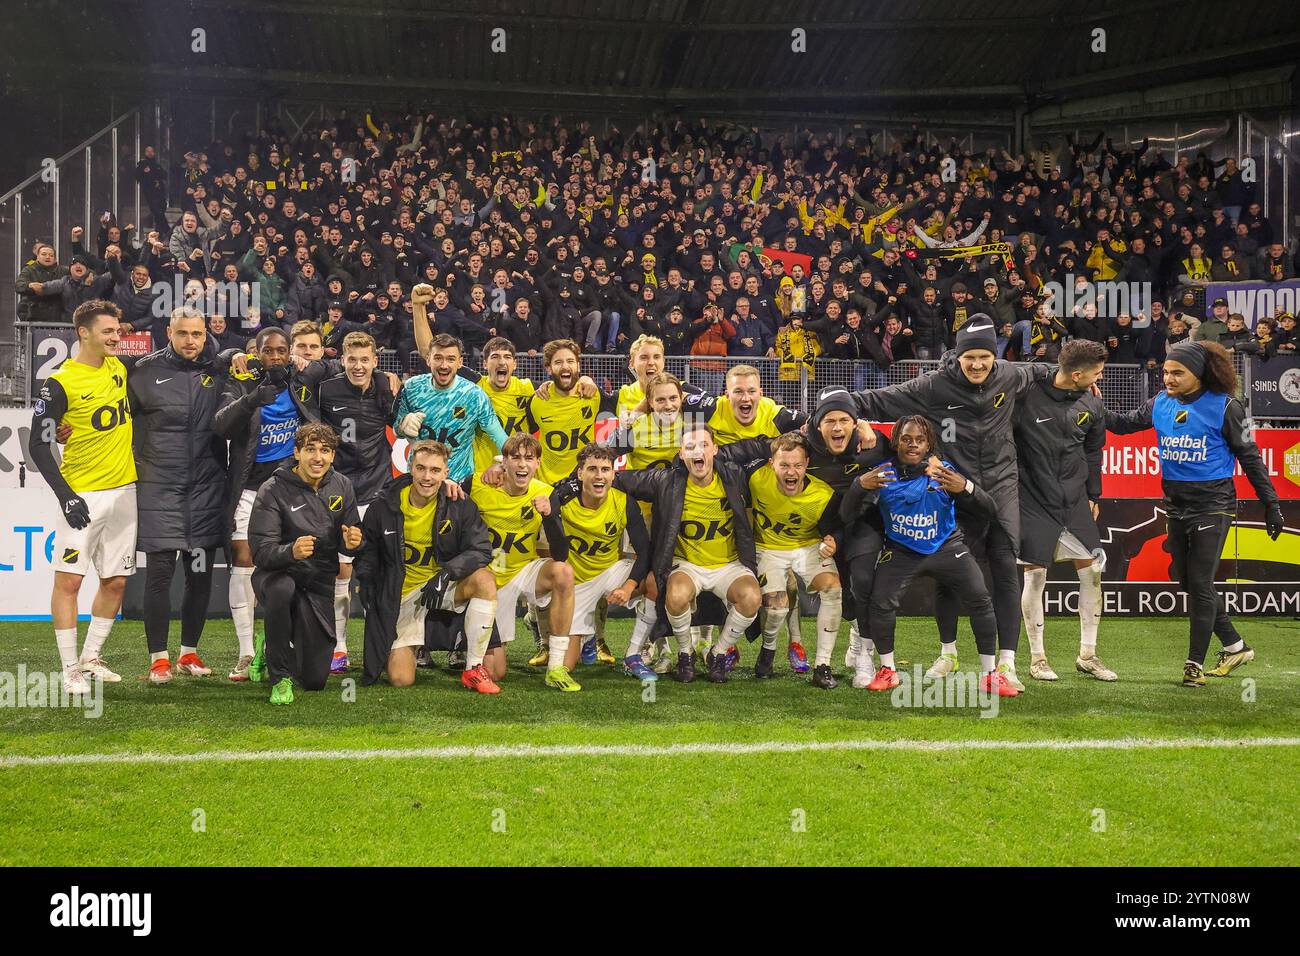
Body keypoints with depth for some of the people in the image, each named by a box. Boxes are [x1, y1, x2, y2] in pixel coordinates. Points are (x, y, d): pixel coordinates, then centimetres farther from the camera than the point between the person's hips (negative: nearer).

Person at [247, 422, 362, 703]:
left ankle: (271, 652, 37)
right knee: (282, 589, -43)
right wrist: (291, 552, -41)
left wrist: (351, 542, -21)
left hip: (319, 584, 4)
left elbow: (350, 542, 5)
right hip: (276, 575, -4)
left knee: (315, 680, 2)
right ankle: (280, 676, -23)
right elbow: (260, 551, -20)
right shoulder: (273, 490, -14)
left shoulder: (341, 486, 1)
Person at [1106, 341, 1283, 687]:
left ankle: (1195, 664, 3)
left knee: (1200, 584, -7)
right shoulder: (1161, 403, 4)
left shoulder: (1224, 406, -9)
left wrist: (1271, 504, -2)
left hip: (1213, 505, -6)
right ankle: (1235, 647, 27)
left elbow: (1249, 456, -3)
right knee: (1187, 581, 11)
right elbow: (1125, 423, 12)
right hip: (1176, 506, 6)